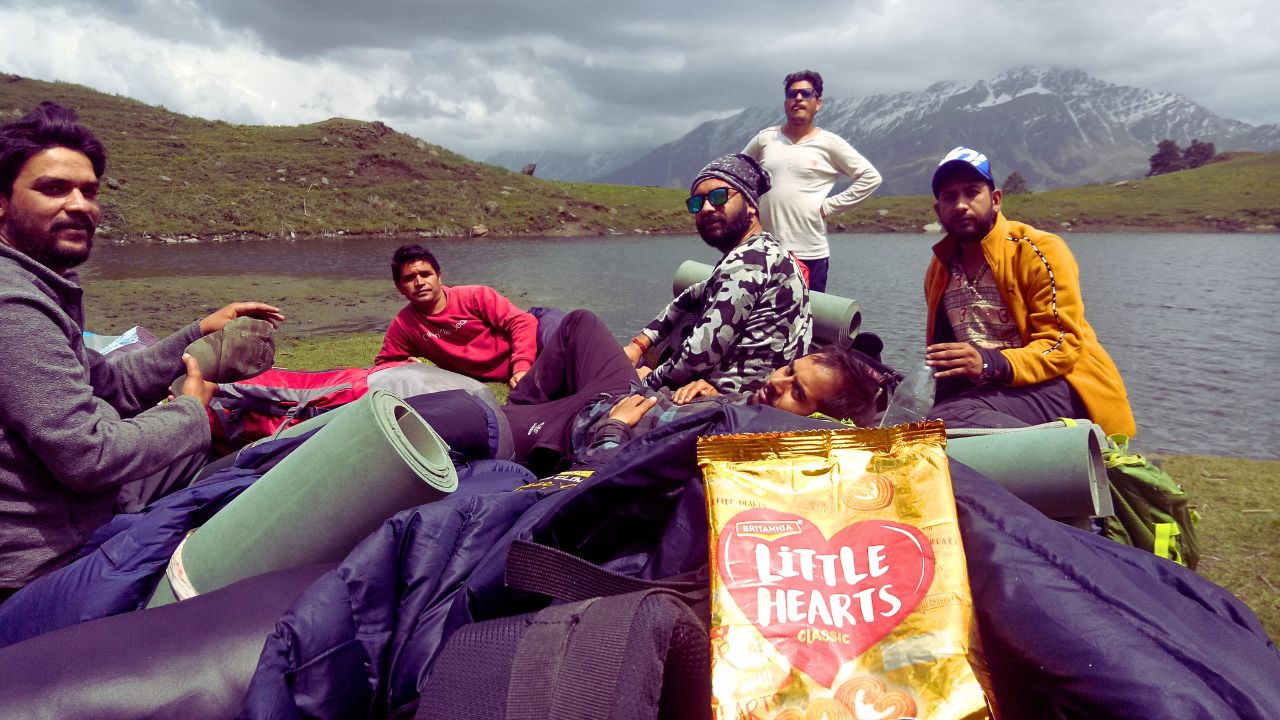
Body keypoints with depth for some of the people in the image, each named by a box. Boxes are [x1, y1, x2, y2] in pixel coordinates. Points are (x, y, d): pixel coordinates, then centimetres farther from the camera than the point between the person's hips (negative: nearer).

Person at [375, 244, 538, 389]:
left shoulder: (476, 296, -5)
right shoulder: (403, 325, 4)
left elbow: (523, 322, -9)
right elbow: (384, 364, 16)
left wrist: (522, 366, -23)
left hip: (519, 368, -1)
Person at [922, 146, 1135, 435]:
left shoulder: (1038, 251, -5)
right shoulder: (940, 268, 13)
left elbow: (1062, 346, -13)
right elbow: (944, 358, 23)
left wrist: (991, 363, -29)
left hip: (1055, 386, -6)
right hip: (989, 389, 6)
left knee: (950, 418, -34)